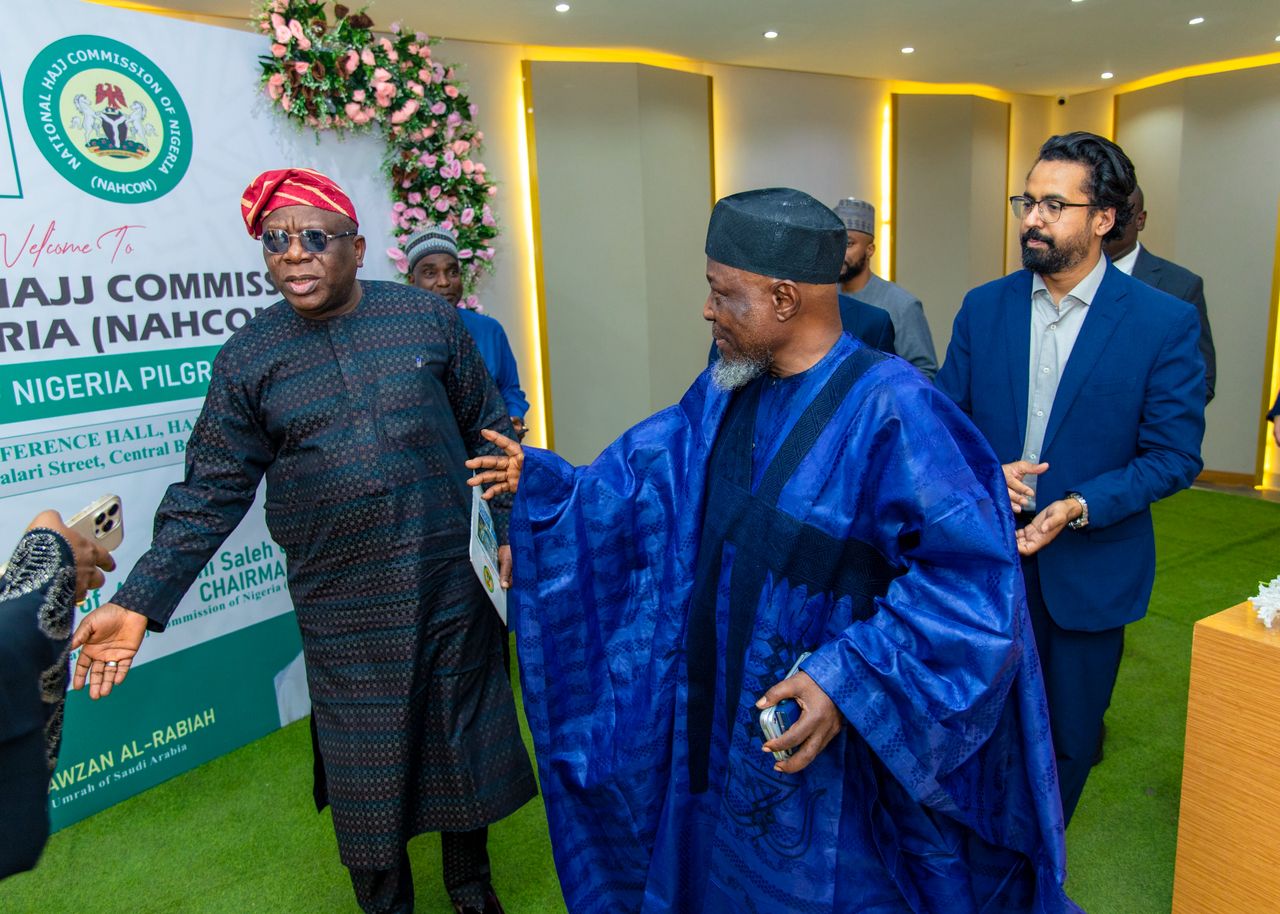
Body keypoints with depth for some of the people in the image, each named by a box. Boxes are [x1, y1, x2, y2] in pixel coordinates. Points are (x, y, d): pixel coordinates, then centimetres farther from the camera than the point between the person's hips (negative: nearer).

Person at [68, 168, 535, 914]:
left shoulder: (429, 319, -1)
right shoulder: (248, 360, 0)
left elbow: (489, 432, 4)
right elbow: (211, 492, 0)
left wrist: (510, 530, 2)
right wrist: (141, 602, -7)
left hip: (453, 581, 1)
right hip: (344, 612, 0)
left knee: (465, 735, 14)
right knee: (362, 762, 10)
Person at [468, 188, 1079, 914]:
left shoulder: (891, 410, -24)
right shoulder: (724, 393, -1)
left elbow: (968, 572, -26)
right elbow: (644, 479, 12)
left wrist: (849, 680, -30)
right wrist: (541, 478, 13)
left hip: (819, 731, -6)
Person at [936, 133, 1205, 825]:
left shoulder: (1165, 321, -9)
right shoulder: (983, 308, 0)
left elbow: (1174, 455, -8)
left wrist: (1078, 507, -22)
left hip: (1089, 571, -1)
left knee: (1068, 736, 16)